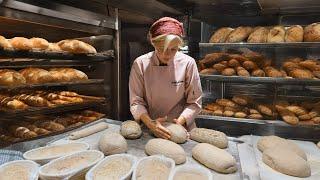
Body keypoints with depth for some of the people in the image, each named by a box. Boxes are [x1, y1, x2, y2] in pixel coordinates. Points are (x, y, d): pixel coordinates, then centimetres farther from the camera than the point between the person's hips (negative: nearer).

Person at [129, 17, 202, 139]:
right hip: (150, 130, 1)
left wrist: (179, 122, -16)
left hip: (181, 129, 0)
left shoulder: (188, 63, -9)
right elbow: (136, 101, -4)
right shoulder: (140, 64, -8)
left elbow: (194, 102, -2)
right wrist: (150, 123, -19)